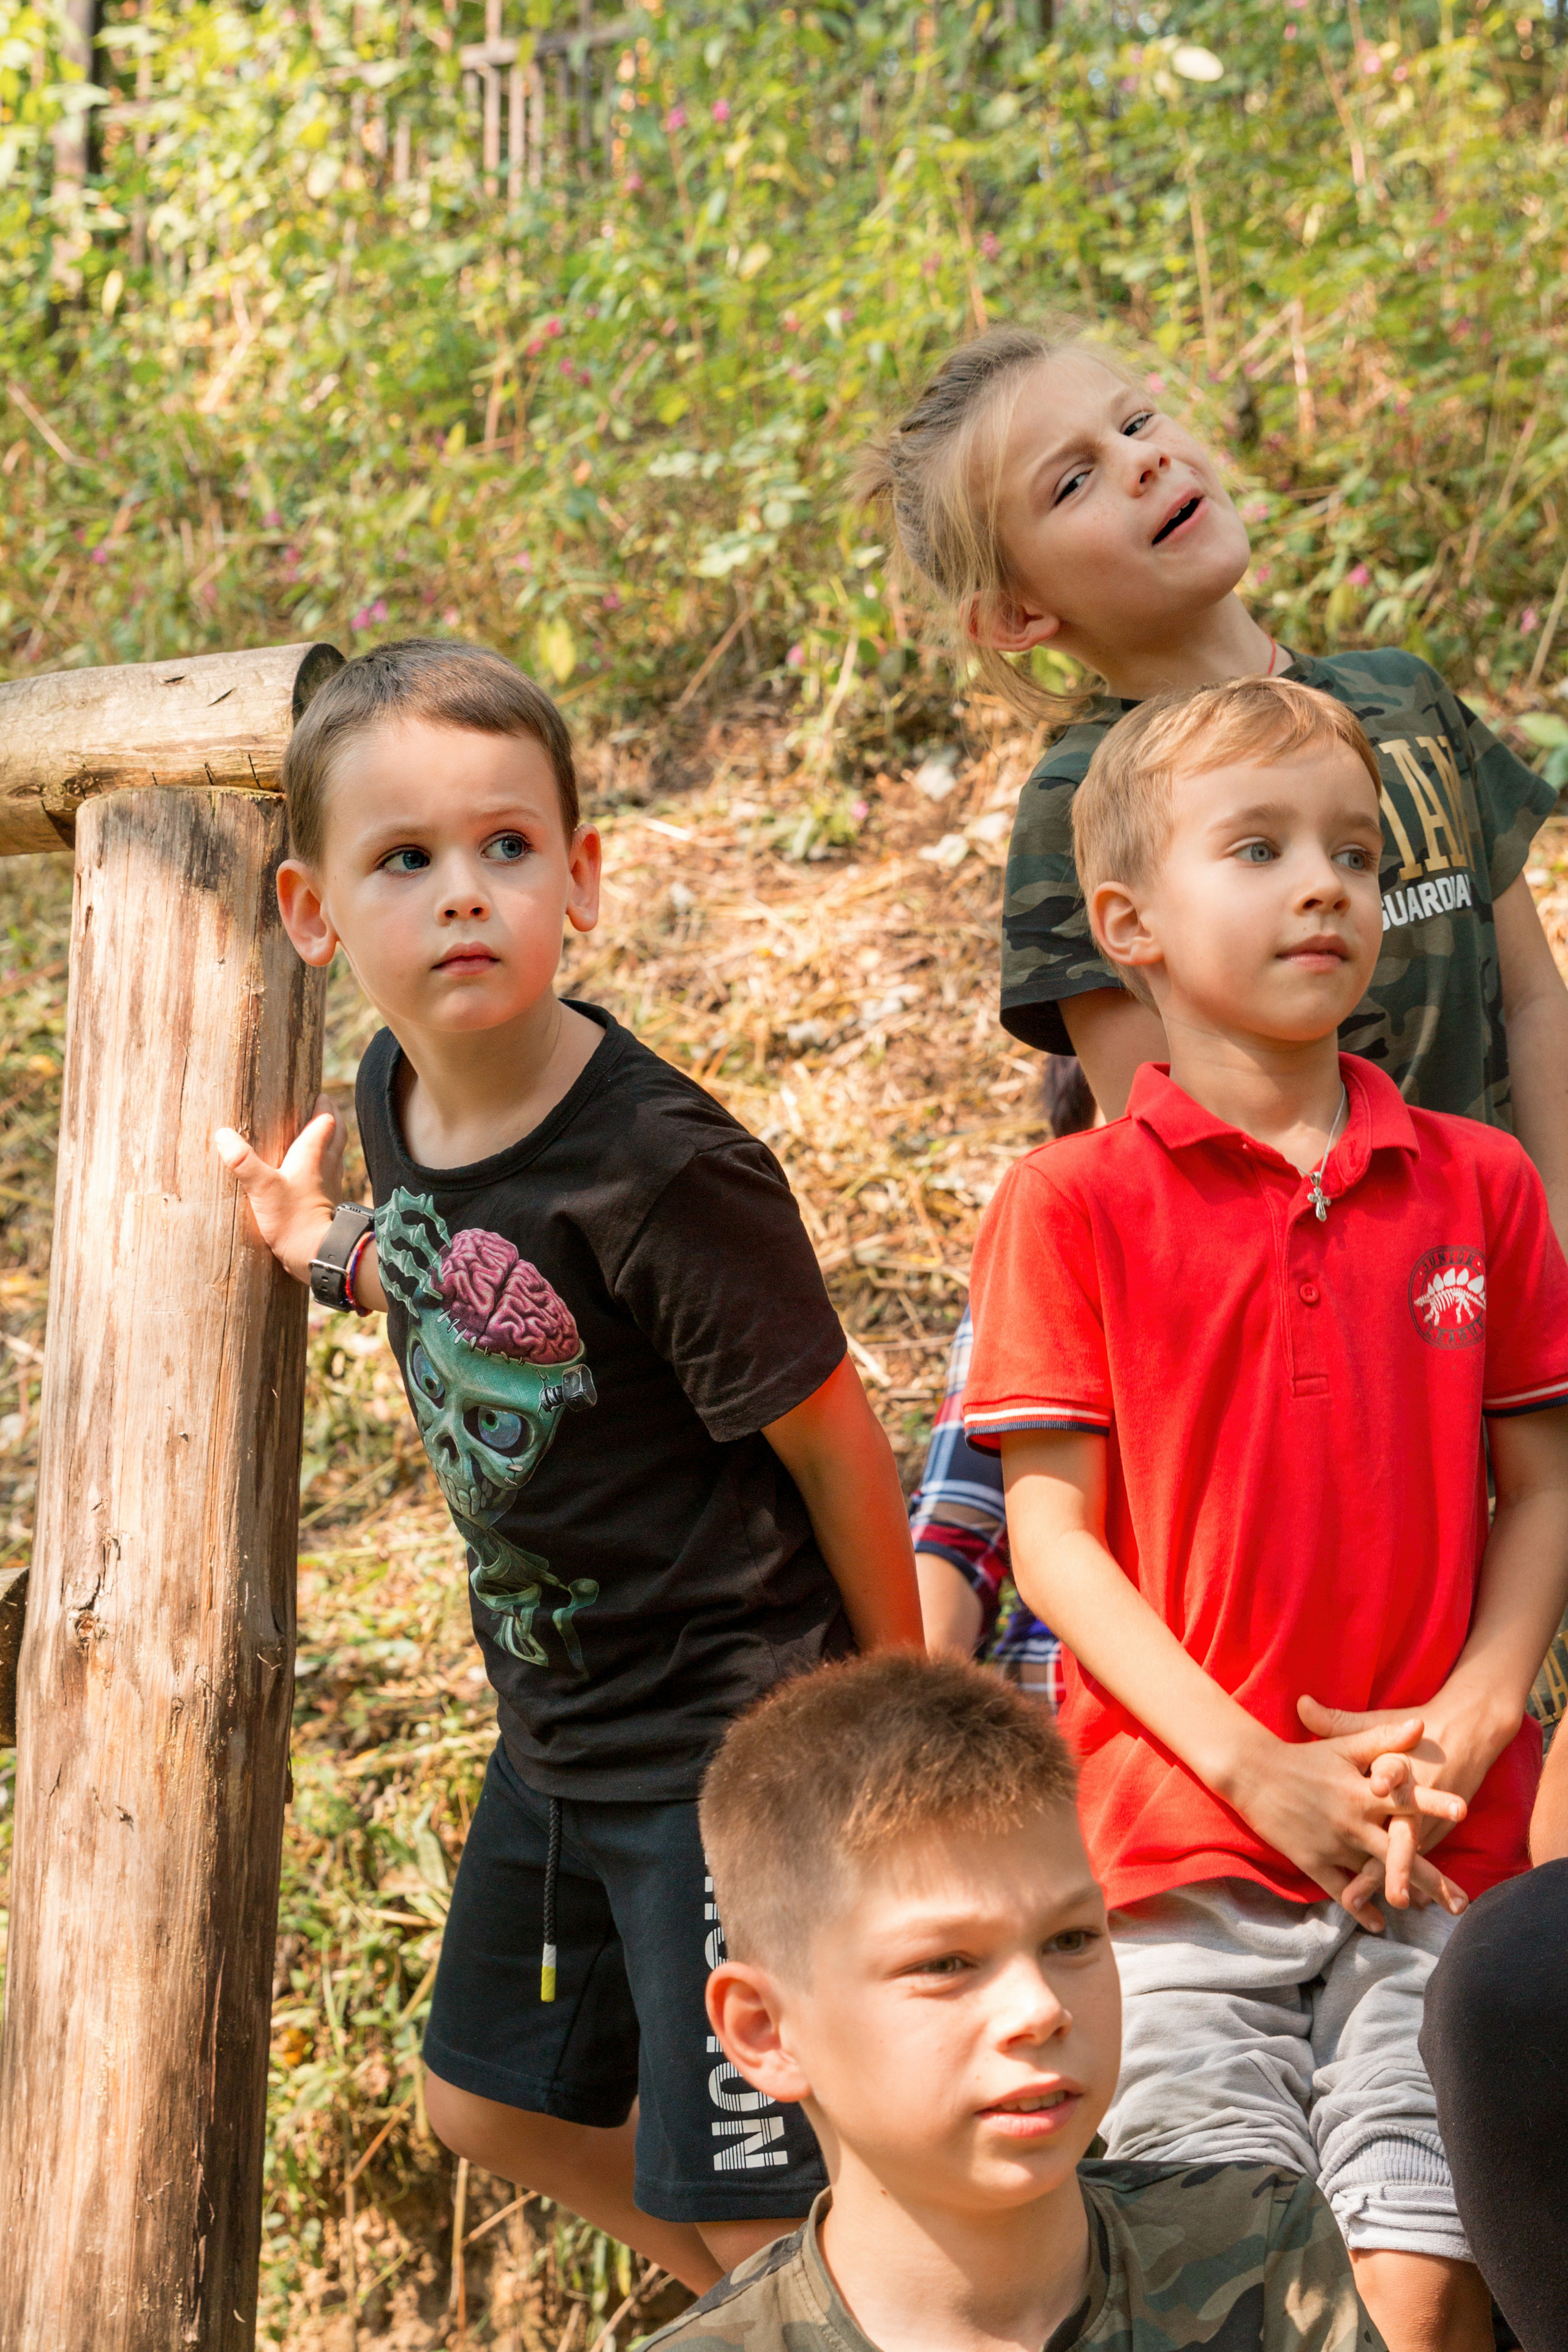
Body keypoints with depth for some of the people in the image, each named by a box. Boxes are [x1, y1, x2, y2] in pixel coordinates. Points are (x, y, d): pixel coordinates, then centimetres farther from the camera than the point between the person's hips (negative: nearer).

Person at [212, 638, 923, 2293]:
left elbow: (830, 1439, -17)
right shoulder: (396, 1099, -5)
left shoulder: (659, 1164, -27)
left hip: (731, 1737, -9)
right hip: (557, 1725, 9)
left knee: (752, 2206, -3)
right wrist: (334, 1253, 10)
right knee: (491, 2099, 24)